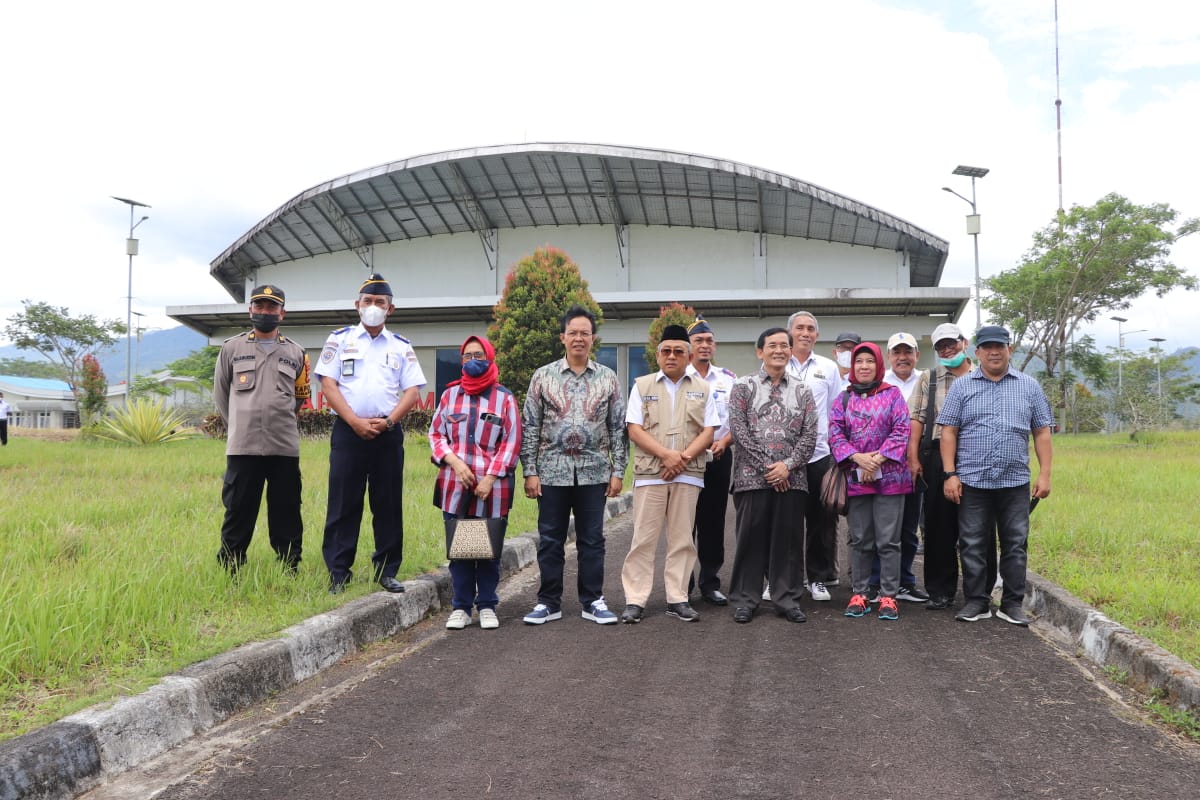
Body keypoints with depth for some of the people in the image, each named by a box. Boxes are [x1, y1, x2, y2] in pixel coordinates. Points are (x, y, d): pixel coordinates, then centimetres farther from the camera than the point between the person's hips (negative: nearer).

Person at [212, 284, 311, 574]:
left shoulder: (296, 353, 10)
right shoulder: (231, 348, 8)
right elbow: (221, 394, 15)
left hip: (285, 448, 1)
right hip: (242, 448, -1)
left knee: (287, 514, 5)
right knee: (238, 513, 3)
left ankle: (290, 572, 13)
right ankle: (229, 573, 12)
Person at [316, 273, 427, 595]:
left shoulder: (401, 346, 12)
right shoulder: (340, 339, 8)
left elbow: (413, 391, 5)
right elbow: (328, 384, -1)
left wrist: (388, 421, -10)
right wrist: (356, 422, -11)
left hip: (388, 433, 1)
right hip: (348, 431, -1)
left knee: (389, 505, 4)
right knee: (343, 504, -1)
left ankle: (387, 571, 12)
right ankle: (338, 573, 5)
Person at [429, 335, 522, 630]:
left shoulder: (504, 397, 3)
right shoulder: (451, 394, 9)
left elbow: (512, 442, -1)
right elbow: (435, 433, 10)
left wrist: (490, 477, -9)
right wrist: (454, 461, -7)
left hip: (492, 488, -2)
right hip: (455, 486, 2)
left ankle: (487, 606, 17)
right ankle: (461, 607, 16)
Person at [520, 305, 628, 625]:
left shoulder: (608, 378, 6)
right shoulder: (543, 376, 3)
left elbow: (618, 428, 6)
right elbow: (530, 427, 2)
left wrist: (618, 471, 0)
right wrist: (530, 471, -3)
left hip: (593, 472, 0)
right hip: (552, 472, 0)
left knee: (592, 539, 6)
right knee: (550, 539, 6)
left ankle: (593, 601, 16)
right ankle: (549, 602, 16)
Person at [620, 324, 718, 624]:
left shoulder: (702, 389, 12)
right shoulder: (642, 385, 8)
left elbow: (708, 432, 5)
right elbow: (634, 430, 0)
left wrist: (683, 458, -10)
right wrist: (667, 455, -12)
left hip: (688, 474, 1)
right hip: (649, 473, -1)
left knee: (682, 539, 4)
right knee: (644, 538, -2)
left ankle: (677, 599, 11)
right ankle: (635, 600, 2)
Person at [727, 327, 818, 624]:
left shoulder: (802, 390, 12)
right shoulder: (743, 386, 4)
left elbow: (810, 434, 5)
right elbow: (739, 430, -4)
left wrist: (788, 465, -9)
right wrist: (767, 467, -10)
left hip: (791, 478, 2)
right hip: (752, 477, -2)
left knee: (789, 539, 5)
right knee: (751, 538, 1)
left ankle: (788, 599, 15)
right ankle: (744, 599, 11)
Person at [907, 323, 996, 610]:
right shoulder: (929, 379, 14)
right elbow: (916, 419, 6)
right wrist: (913, 458, -4)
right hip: (939, 455, 1)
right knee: (939, 526, 4)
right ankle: (940, 591, 12)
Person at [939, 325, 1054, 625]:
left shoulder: (1029, 387, 9)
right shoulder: (961, 387, 5)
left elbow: (1042, 432, 8)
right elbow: (949, 432, 2)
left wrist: (1044, 474, 1)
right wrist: (950, 474, -6)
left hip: (1015, 482, 1)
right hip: (972, 482, -1)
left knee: (1015, 545, 5)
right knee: (972, 545, 3)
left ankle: (1012, 604, 14)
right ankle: (977, 601, 14)